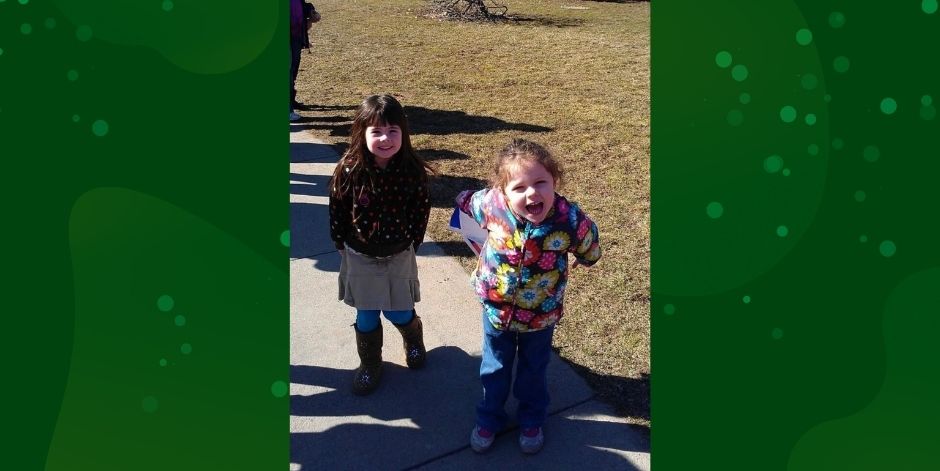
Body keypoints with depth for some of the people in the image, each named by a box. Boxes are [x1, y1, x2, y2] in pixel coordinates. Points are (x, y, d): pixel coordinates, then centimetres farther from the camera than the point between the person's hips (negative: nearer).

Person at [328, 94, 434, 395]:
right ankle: (369, 364, 36)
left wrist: (412, 242, 0)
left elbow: (421, 209, -3)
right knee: (366, 317, 11)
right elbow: (337, 209, -6)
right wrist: (342, 243, 1)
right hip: (360, 257, 0)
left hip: (399, 255, 0)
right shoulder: (349, 170, -19)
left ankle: (414, 339, 47)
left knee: (399, 313, 13)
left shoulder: (413, 170, -17)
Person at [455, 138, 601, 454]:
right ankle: (489, 419, 50)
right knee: (495, 369, 24)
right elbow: (467, 202, -2)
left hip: (541, 315, 0)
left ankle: (532, 421, 53)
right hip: (496, 309, 1)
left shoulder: (570, 219, -31)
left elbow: (589, 247, -5)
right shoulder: (491, 204, -28)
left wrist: (583, 260, 11)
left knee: (533, 370, 25)